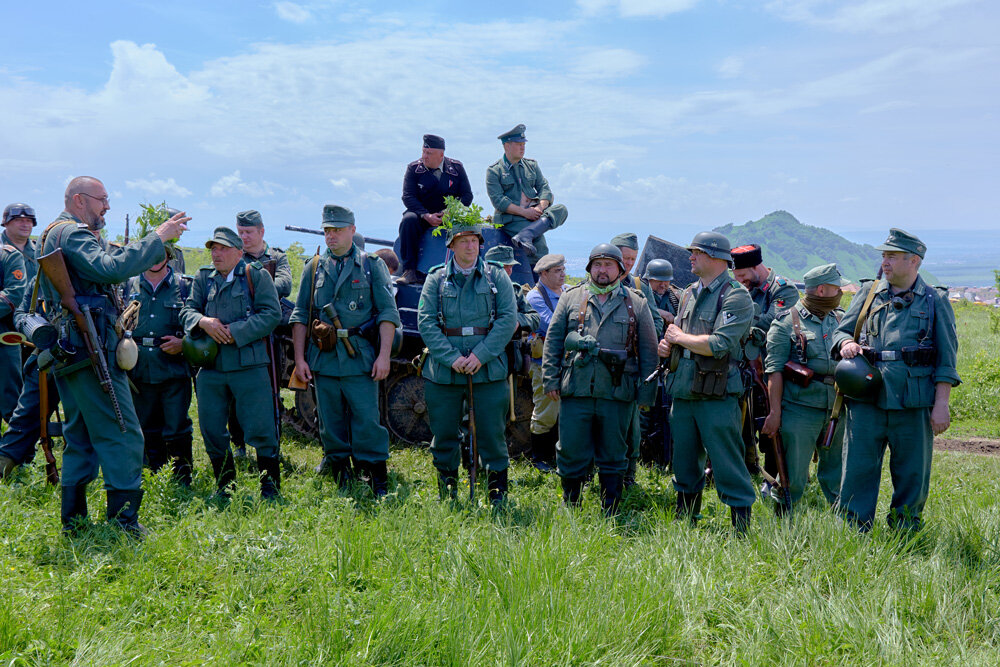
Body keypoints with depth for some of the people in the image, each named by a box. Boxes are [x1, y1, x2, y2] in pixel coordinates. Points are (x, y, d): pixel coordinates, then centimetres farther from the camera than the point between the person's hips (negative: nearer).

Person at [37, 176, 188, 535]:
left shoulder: (52, 234, 23)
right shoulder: (72, 233, -10)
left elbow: (102, 267, 23)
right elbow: (110, 269, -26)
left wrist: (155, 242, 14)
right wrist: (158, 237, -21)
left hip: (68, 352, 11)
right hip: (91, 348, -11)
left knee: (80, 434, 15)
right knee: (122, 434, -9)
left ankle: (73, 518, 19)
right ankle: (125, 522, -8)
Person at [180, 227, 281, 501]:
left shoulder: (257, 275, 0)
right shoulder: (203, 278, 15)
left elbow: (272, 313, -7)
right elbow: (187, 310, 12)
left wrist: (235, 332, -14)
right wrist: (203, 322, -11)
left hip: (249, 365, -5)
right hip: (210, 366, 5)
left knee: (260, 430, -3)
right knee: (211, 430, 10)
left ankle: (270, 486, 10)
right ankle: (224, 485, 25)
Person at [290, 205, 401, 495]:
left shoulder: (372, 265, 6)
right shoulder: (314, 268, 14)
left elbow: (387, 313, 1)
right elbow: (300, 316, 14)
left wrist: (384, 355, -8)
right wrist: (299, 358, 5)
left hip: (361, 358, -3)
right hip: (322, 359, 3)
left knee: (367, 420, -5)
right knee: (330, 424, 7)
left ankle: (378, 482, 4)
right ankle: (338, 479, 19)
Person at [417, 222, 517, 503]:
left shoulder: (497, 276, 6)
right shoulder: (436, 279, 7)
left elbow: (508, 318, -2)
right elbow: (425, 322, -1)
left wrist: (481, 354, -12)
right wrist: (452, 358, -12)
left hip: (488, 370, -1)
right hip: (443, 371, 1)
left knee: (492, 433, 1)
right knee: (444, 433, 8)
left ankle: (498, 490, 16)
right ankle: (447, 488, 26)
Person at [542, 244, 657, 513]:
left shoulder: (636, 303, 8)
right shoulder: (571, 297, 10)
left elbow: (648, 349, 8)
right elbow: (553, 340, 10)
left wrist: (646, 392, 3)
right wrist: (551, 379, 1)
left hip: (617, 393, 0)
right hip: (575, 390, 0)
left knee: (613, 457, 8)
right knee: (571, 453, 3)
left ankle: (611, 515, 19)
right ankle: (569, 508, 19)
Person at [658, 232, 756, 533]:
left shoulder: (736, 296, -10)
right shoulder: (690, 293, 16)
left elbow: (719, 345, -22)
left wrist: (679, 336, -9)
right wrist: (667, 345, 2)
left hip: (716, 398, -8)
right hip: (683, 395, 8)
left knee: (728, 469, -3)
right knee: (685, 467, 16)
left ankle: (742, 531, 6)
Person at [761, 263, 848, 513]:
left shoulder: (841, 320, 13)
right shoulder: (786, 323, -4)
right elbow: (774, 370, -7)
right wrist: (775, 411, -11)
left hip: (836, 408, 5)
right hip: (799, 410, -5)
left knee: (837, 474, 13)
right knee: (793, 476, -2)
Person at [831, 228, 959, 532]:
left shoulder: (935, 301, 6)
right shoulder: (868, 293, 11)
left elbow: (947, 358, 3)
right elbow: (841, 329, 17)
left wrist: (941, 404, -4)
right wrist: (845, 343, -7)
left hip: (913, 404, -1)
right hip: (866, 399, 1)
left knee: (912, 475, 8)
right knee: (857, 470, 1)